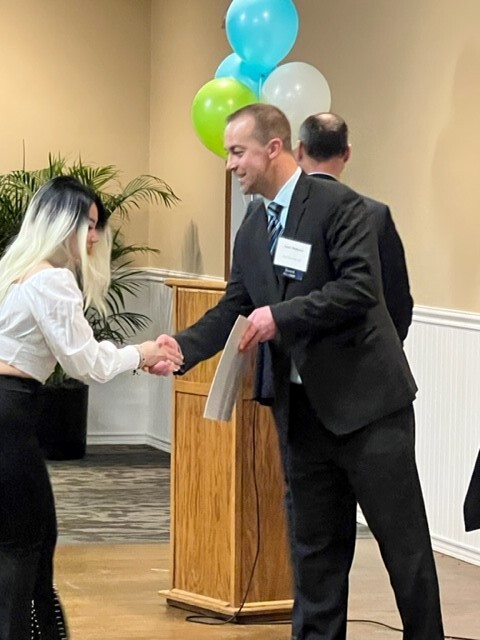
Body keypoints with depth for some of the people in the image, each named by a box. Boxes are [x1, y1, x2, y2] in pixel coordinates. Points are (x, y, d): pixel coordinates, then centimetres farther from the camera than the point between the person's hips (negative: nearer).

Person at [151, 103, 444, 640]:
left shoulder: (337, 205, -11)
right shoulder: (252, 227, 12)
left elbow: (360, 287, -20)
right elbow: (235, 308, 11)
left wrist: (281, 315, -22)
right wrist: (183, 347, -6)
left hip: (366, 400, -7)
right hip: (302, 408, 7)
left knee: (403, 539, 0)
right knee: (315, 545, 12)